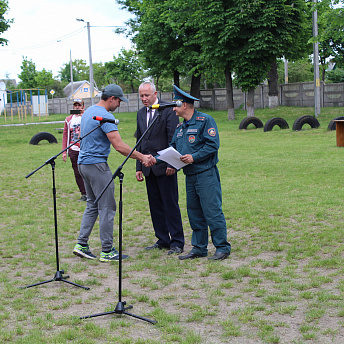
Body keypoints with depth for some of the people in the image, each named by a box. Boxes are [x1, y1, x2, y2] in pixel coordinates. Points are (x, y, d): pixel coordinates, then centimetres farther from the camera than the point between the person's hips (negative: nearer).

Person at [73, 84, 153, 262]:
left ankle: (81, 244, 12)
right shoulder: (105, 117, -17)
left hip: (83, 163, 10)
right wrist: (142, 157, -16)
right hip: (97, 165, -10)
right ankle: (107, 251, 1)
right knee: (107, 207, -3)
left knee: (92, 205, 16)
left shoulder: (88, 111, 13)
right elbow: (119, 146, -22)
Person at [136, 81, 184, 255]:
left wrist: (172, 163, -15)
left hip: (165, 167, -6)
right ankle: (163, 240, 19)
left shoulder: (168, 109, -6)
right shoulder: (141, 113, 14)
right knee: (155, 206, 10)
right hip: (149, 168, 7)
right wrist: (139, 167, 13)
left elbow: (173, 138, -10)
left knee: (171, 205, -3)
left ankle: (177, 242, 3)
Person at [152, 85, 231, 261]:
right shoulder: (180, 126, 17)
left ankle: (222, 248, 0)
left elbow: (213, 145, -14)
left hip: (206, 174, -8)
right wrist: (156, 159, 2)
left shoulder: (205, 120, -7)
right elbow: (173, 148, 16)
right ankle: (199, 248, 17)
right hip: (190, 176, 8)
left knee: (212, 211, -7)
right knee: (194, 213, 10)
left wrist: (194, 157, -21)